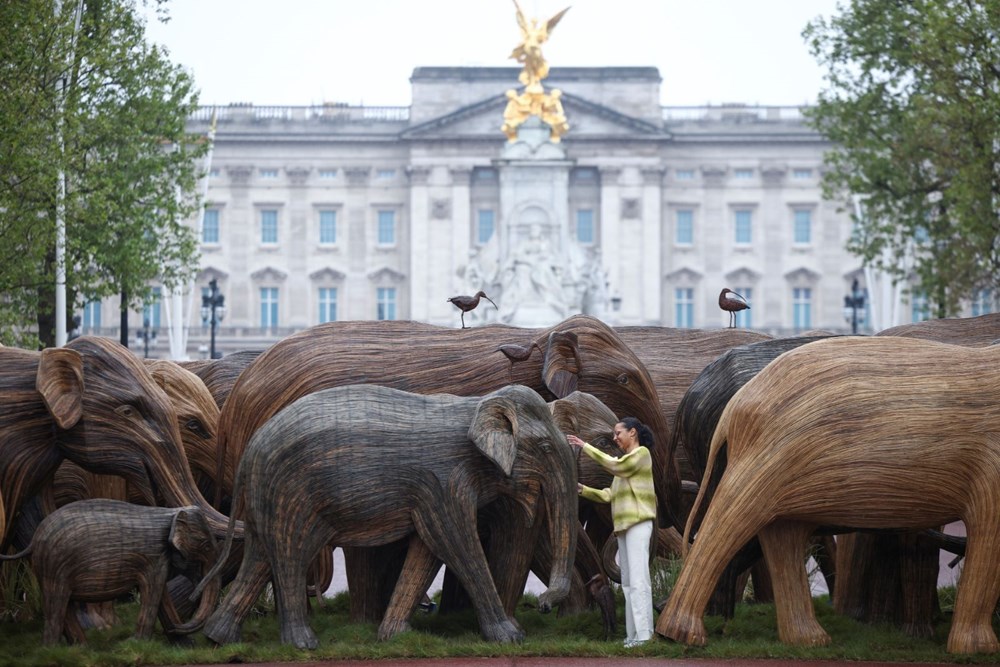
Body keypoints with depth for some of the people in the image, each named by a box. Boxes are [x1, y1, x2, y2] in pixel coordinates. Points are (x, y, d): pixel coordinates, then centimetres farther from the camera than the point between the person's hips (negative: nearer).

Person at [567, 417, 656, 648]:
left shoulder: (642, 453, 0)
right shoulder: (625, 462, 24)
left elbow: (614, 465, -16)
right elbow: (610, 496, 19)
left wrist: (585, 446, -13)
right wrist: (583, 490, 9)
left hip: (638, 522, -9)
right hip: (624, 525, 9)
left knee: (638, 580, -17)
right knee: (628, 583, 5)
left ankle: (644, 635, -23)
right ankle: (633, 635, 3)